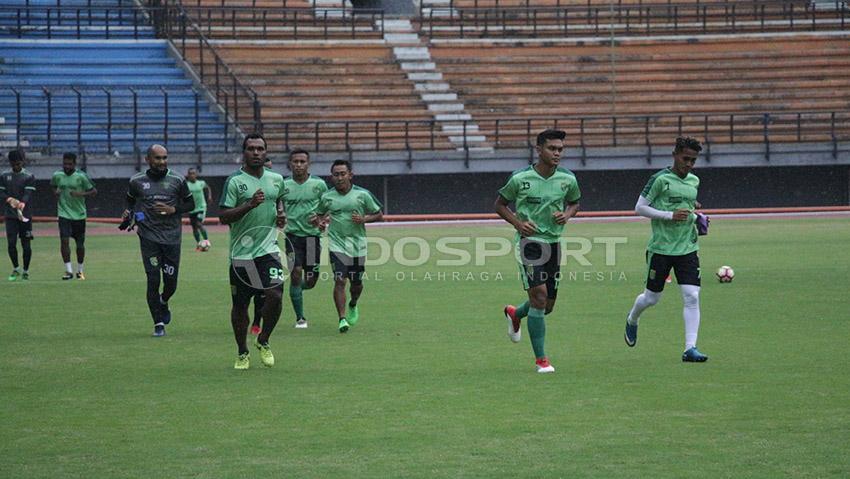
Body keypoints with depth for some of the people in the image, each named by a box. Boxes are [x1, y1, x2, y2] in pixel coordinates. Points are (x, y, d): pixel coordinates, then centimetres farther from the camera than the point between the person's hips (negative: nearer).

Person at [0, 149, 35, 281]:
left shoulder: (29, 177, -1)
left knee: (26, 244, 1)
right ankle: (16, 269, 15)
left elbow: (28, 194, -13)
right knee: (11, 243, -5)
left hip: (25, 215, -2)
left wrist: (22, 203, -34)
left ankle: (25, 271, 17)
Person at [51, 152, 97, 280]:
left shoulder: (81, 176, -9)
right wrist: (55, 192, 0)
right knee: (64, 240, -14)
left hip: (79, 215, -1)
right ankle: (68, 270, -8)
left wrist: (81, 194, -20)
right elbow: (53, 186, 22)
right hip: (64, 214, 1)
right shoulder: (57, 175, 0)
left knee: (80, 244, 8)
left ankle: (80, 270, 27)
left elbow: (94, 191, -4)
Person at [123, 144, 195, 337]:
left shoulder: (177, 180, 2)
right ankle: (158, 323, 3)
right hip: (149, 238, -1)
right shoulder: (137, 181, 3)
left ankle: (163, 302, 39)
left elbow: (190, 204, 9)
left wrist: (173, 209, -7)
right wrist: (129, 213, 0)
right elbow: (130, 200, 21)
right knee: (153, 280, -7)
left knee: (171, 281, 4)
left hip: (172, 237, 1)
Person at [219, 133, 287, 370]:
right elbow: (223, 217, -12)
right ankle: (242, 353, 24)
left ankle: (263, 341, 11)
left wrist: (280, 215, 10)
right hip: (241, 251, -3)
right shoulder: (234, 181, -7)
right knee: (240, 305, 5)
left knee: (275, 295, -15)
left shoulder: (276, 179, 9)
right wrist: (250, 205, -23)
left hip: (268, 248, 3)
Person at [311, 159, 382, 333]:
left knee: (356, 282, 11)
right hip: (337, 243, -1)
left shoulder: (362, 195, -1)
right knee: (339, 280, -15)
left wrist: (364, 219, -12)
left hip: (358, 244, 1)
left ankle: (353, 305, 43)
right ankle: (342, 318, -12)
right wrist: (318, 221, -6)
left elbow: (379, 215, 6)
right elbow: (319, 214, 18)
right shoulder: (327, 197, 2)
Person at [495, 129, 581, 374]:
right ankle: (541, 359, -8)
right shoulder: (520, 178, -9)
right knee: (539, 295, -17)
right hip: (529, 241, -5)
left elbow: (574, 202, 20)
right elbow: (499, 204, 4)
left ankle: (515, 314, 45)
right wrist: (518, 223, -12)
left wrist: (567, 215, -3)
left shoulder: (568, 179, 1)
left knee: (548, 305, 10)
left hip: (554, 241, 5)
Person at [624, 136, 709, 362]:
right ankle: (632, 320, 42)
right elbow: (639, 208, -11)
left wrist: (695, 214, 6)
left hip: (688, 248, 4)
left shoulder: (694, 181, 9)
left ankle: (690, 348, -9)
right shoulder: (660, 179, -11)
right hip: (661, 248, -4)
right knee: (652, 297, 9)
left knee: (692, 297, -9)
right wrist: (671, 215, -18)